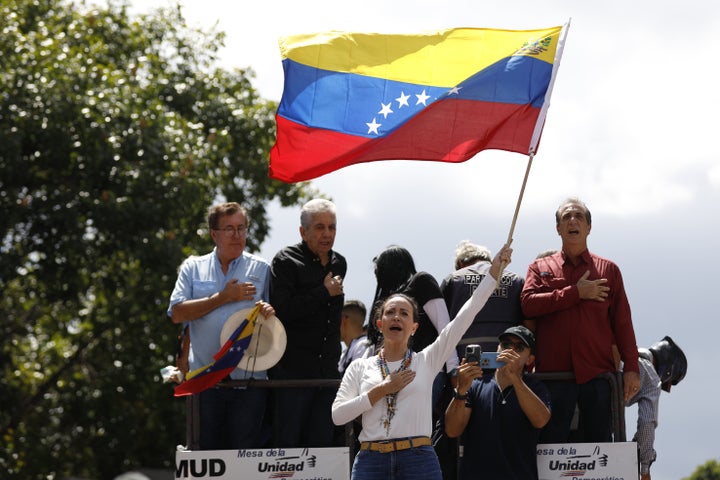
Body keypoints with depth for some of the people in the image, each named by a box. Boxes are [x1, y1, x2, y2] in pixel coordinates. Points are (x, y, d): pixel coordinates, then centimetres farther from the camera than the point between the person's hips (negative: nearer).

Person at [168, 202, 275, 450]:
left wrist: (268, 310, -15)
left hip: (248, 379, -1)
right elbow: (177, 313, -1)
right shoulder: (193, 267, 11)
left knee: (247, 451, -4)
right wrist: (224, 297, -5)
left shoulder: (260, 269, 10)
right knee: (207, 450, 3)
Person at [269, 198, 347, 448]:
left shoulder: (339, 264, 16)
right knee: (288, 443, -5)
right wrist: (324, 292, -11)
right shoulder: (286, 261, -4)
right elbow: (282, 310, -17)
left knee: (322, 443, 4)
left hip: (327, 370, 6)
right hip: (292, 369, -6)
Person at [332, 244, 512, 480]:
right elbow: (337, 414, 3)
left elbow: (465, 316, 5)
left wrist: (494, 272, 0)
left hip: (419, 460, -1)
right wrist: (381, 390, -3)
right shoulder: (360, 367, 13)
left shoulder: (427, 360, 10)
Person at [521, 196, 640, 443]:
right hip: (553, 372, -1)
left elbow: (622, 321, 11)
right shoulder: (540, 268, 15)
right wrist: (576, 293, -5)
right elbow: (528, 303, -4)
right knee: (550, 444, -3)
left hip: (597, 374, 1)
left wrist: (631, 368, 2)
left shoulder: (608, 270, 16)